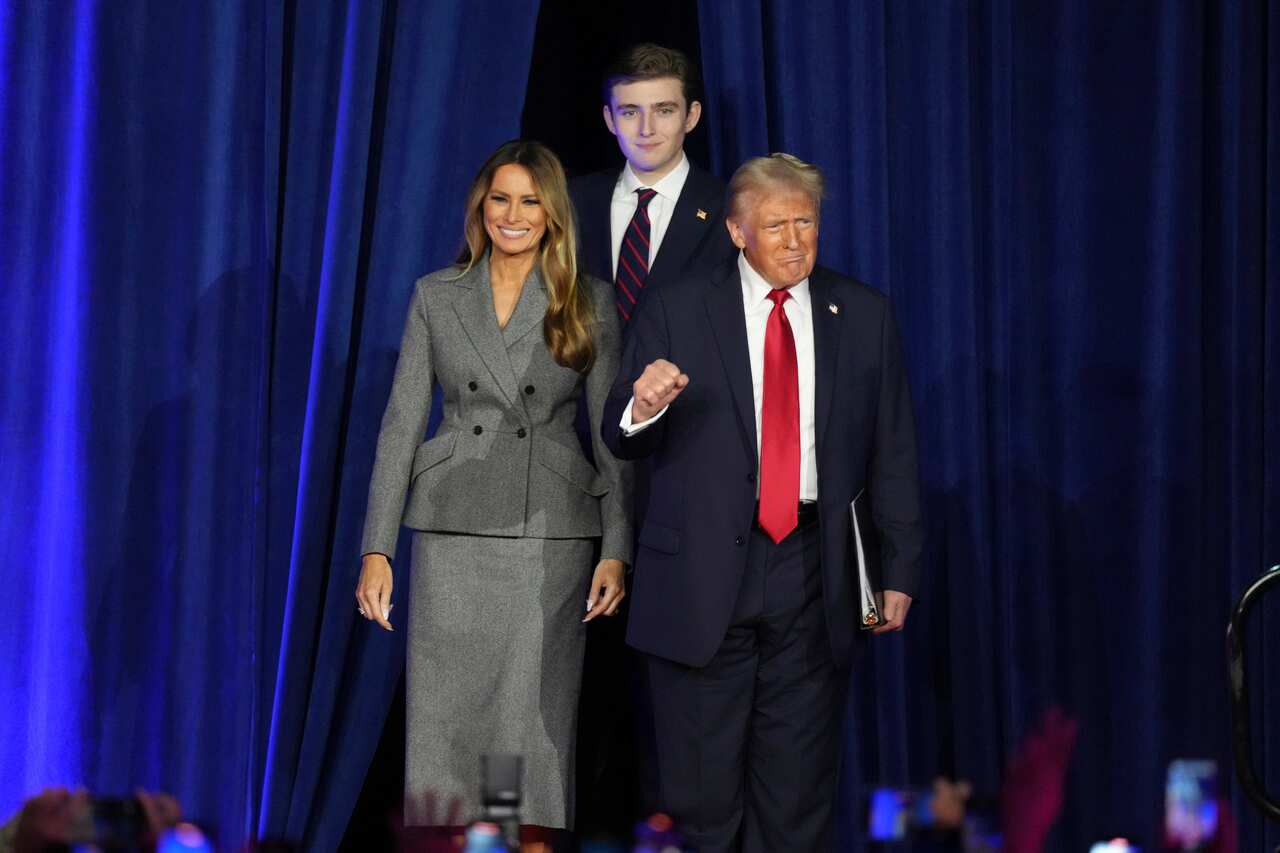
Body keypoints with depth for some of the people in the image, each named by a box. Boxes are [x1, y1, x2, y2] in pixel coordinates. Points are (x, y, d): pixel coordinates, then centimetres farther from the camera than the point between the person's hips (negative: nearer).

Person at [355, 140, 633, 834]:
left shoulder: (590, 303, 6)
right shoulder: (437, 296, 8)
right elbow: (401, 423, 6)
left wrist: (616, 549, -4)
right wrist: (376, 550, -2)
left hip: (551, 537, -1)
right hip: (453, 532, 1)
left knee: (537, 725, -1)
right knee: (441, 724, -2)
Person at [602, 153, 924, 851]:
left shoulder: (864, 316, 7)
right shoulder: (675, 311, 2)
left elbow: (893, 452, 9)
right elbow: (623, 442, 2)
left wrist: (900, 570, 5)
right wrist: (644, 406, -21)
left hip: (814, 577, 1)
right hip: (702, 577, -1)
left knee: (799, 791, 7)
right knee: (701, 789, 2)